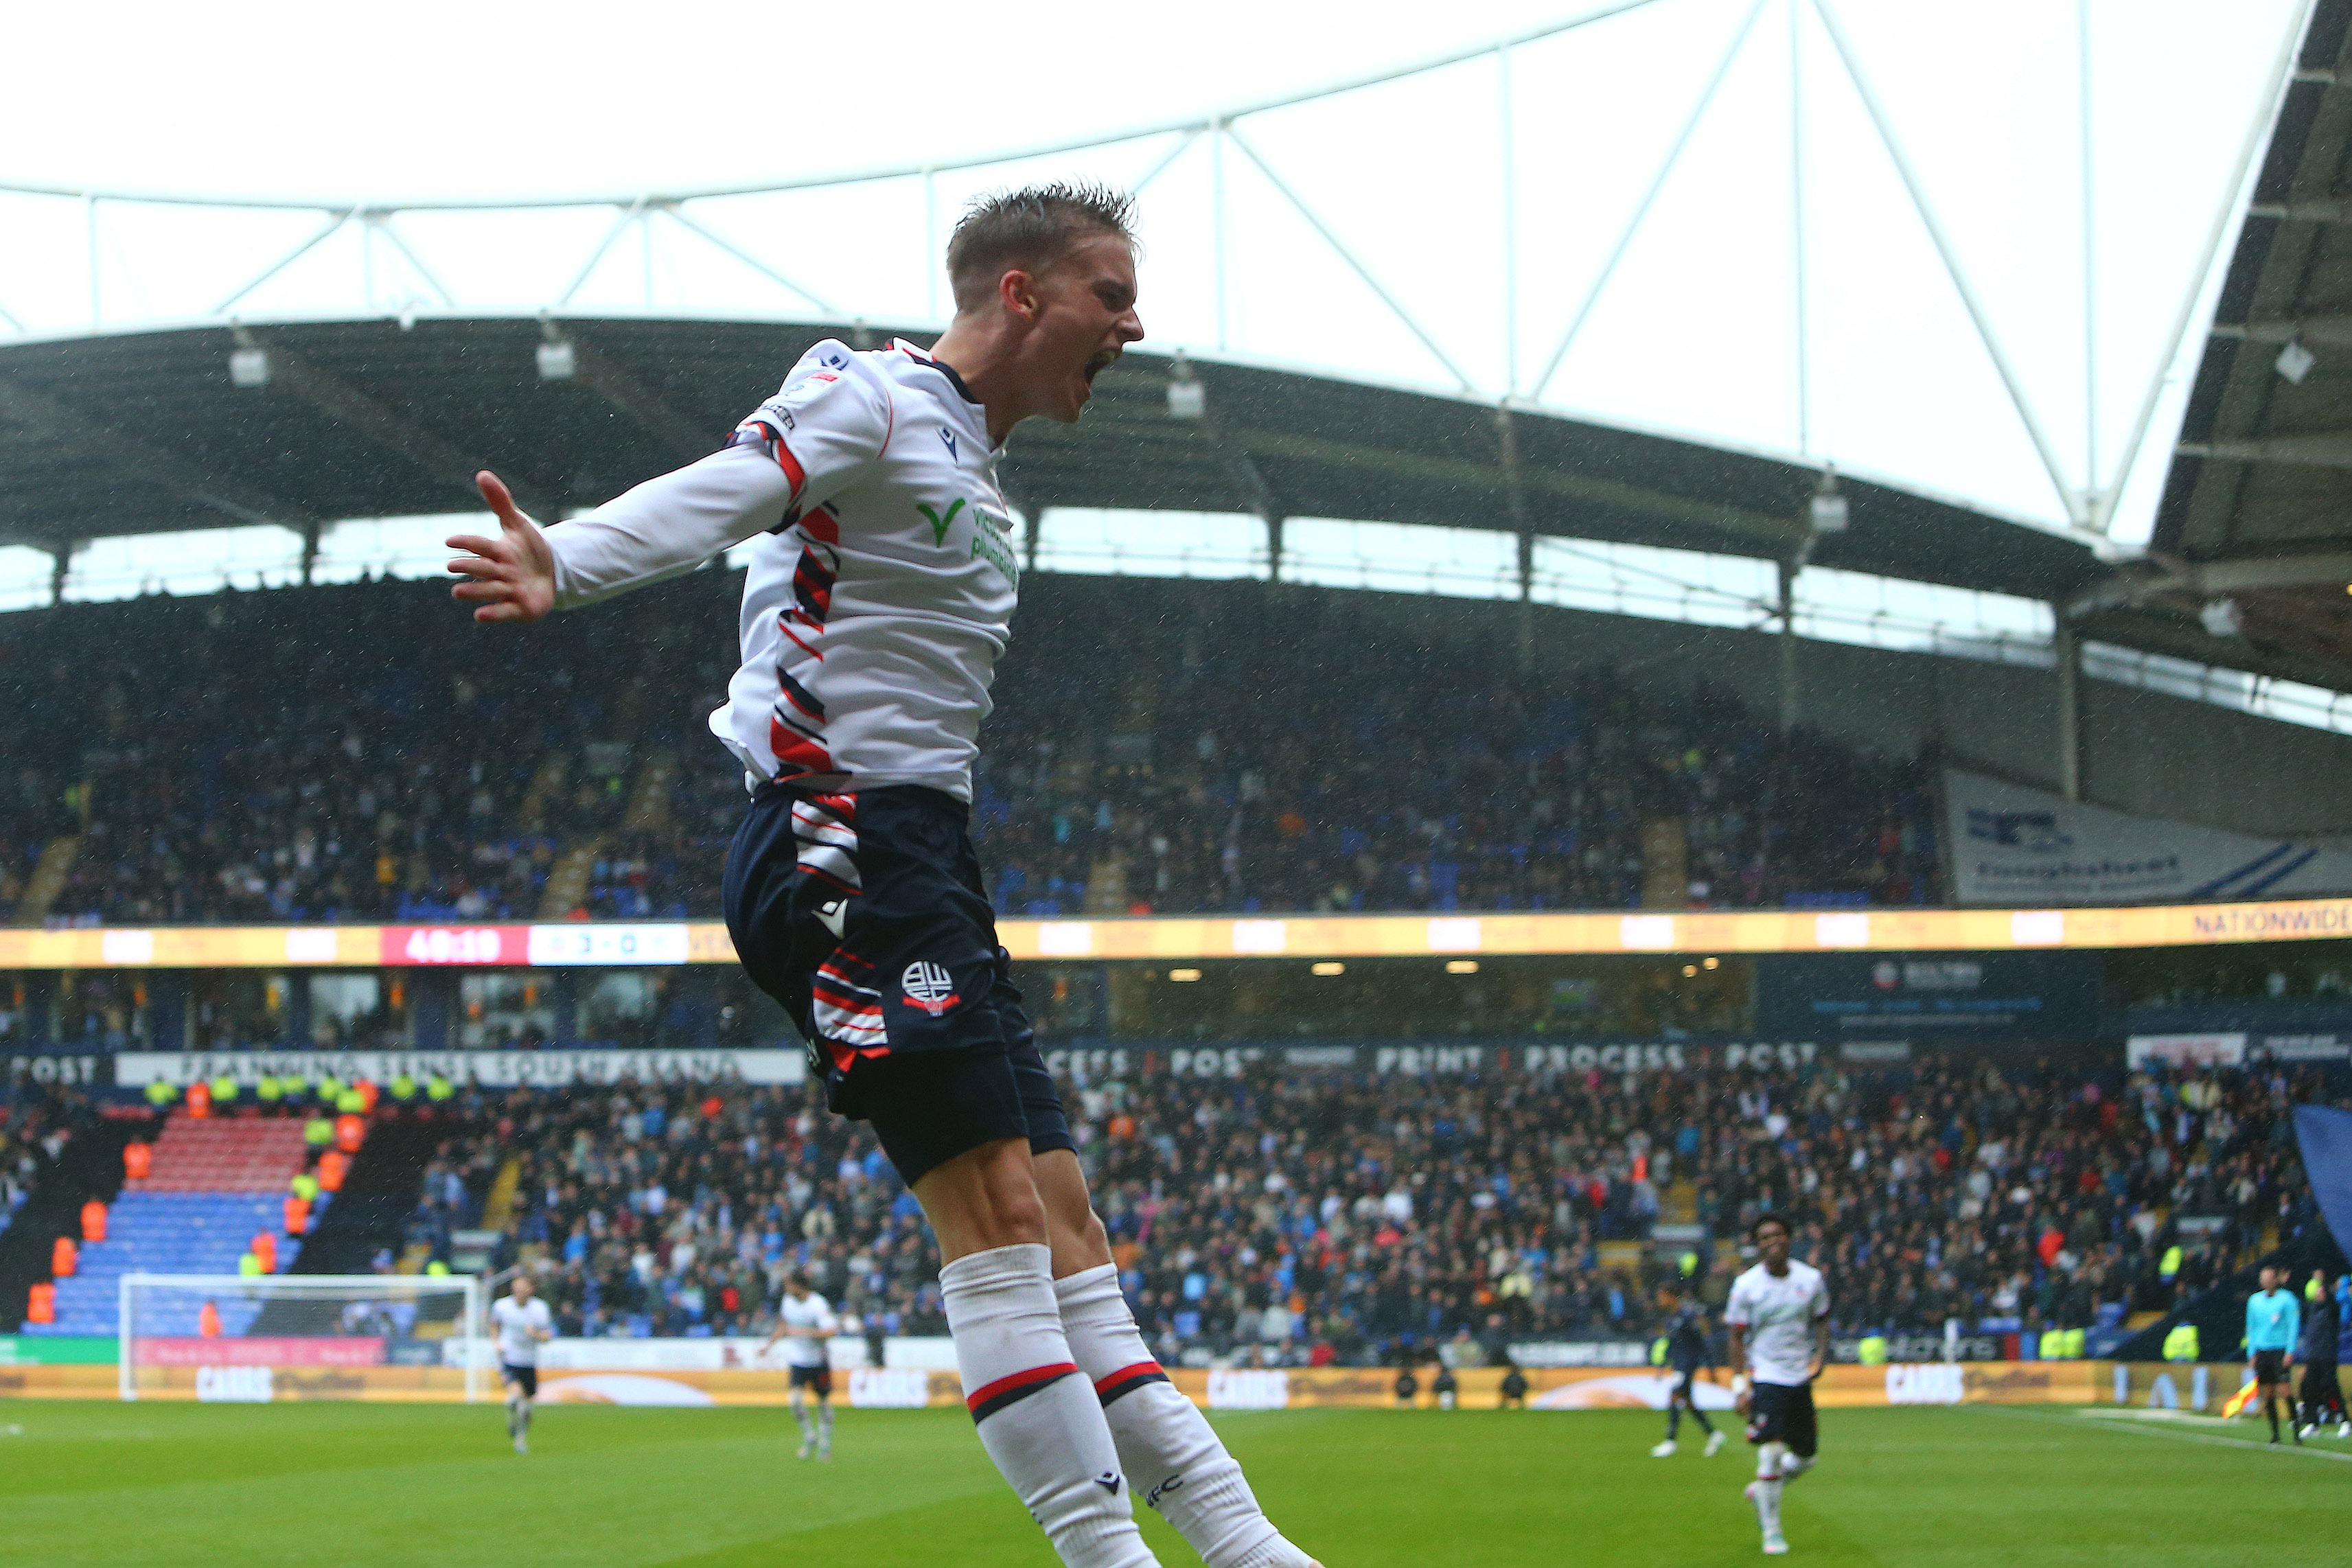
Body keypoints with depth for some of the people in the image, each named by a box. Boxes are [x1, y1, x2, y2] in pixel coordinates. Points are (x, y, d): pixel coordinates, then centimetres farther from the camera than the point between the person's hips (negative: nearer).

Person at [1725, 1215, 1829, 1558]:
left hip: (1800, 1376, 4)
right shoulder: (1745, 1286, -7)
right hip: (1764, 1375, -4)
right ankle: (1772, 1531, -3)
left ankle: (1761, 1491, 37)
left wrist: (1819, 1357, -2)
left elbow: (1821, 1320, 15)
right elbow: (1737, 1337, -2)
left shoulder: (1811, 1280, 0)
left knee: (1805, 1456, 9)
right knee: (1771, 1451, -15)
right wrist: (1740, 1384, -9)